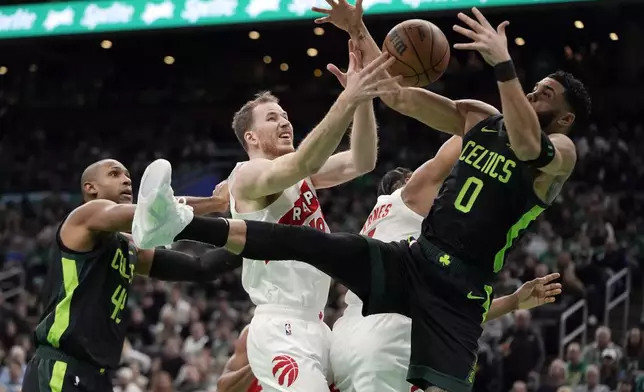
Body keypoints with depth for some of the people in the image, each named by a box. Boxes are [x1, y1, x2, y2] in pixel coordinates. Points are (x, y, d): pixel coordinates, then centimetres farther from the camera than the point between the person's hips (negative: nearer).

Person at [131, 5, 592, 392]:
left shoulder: (561, 153, -3)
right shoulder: (479, 119, 15)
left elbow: (526, 144, -28)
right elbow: (397, 97, 13)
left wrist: (503, 62, -35)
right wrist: (359, 32, 4)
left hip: (461, 288, -5)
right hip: (414, 260, 5)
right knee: (305, 241, -11)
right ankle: (182, 224, -22)